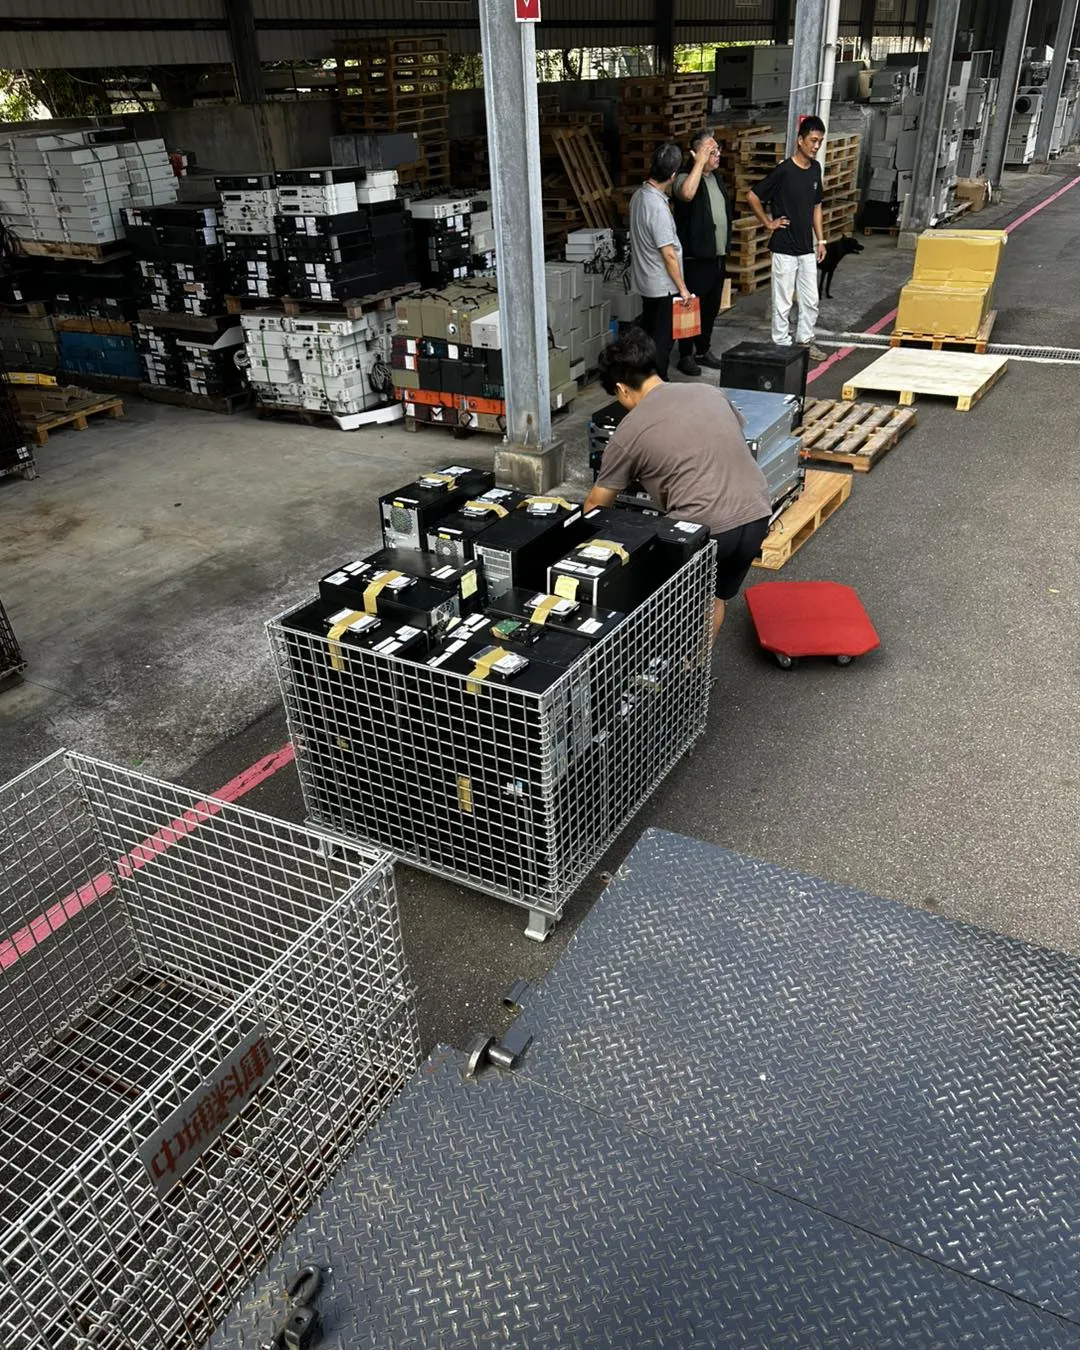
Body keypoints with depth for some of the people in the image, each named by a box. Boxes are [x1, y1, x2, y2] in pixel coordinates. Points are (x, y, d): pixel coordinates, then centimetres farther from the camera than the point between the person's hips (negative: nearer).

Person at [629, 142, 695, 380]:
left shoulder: (639, 195, 1)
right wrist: (682, 288, -17)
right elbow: (668, 254, -24)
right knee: (662, 339, 1)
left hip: (645, 281, 9)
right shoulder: (658, 207, -26)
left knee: (647, 334, 18)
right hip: (663, 285, -9)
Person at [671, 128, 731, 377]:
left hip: (718, 256, 8)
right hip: (695, 258, -8)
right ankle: (686, 355, 9)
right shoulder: (686, 178, -12)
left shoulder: (716, 177, 14)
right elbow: (687, 193, -38)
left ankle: (703, 350, 27)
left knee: (711, 307, 15)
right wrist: (700, 162, -28)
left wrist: (725, 250, 22)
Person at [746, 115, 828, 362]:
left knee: (811, 300, 12)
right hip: (784, 247, -6)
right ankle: (782, 346, 14)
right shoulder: (784, 170, -14)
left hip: (807, 247, 6)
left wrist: (821, 240, 13)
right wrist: (768, 223, -7)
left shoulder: (815, 169, 7)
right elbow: (752, 196, -12)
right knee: (783, 302, 2)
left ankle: (805, 340, 27)